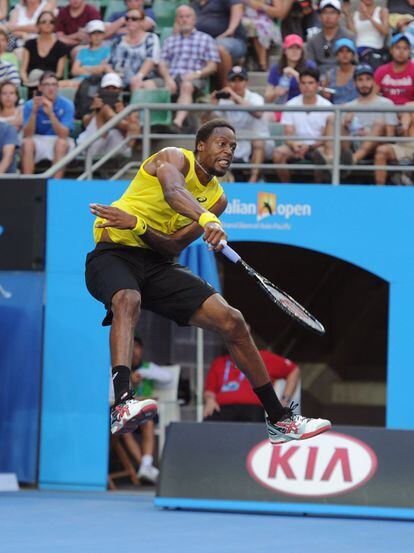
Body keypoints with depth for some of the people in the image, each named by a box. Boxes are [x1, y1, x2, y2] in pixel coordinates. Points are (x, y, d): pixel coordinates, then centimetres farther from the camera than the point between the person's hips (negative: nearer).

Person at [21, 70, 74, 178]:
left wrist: (50, 114, -35)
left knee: (61, 142, -34)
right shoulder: (30, 105, -8)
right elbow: (27, 135, -16)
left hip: (59, 141, -1)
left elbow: (64, 135, -22)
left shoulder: (66, 105, -11)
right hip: (38, 140, 1)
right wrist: (34, 112, -30)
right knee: (27, 143, -31)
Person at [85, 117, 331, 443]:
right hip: (114, 255, -7)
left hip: (158, 265, 7)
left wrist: (136, 224, -21)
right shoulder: (175, 158, -7)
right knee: (128, 301, -40)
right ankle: (122, 405, -59)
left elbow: (174, 246, -3)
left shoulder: (217, 198, 10)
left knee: (232, 321, -3)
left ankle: (280, 419, 8)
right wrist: (207, 220, -52)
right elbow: (173, 192, -34)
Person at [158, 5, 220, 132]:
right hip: (171, 78, 3)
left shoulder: (205, 39, 20)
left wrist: (197, 73, -10)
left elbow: (212, 66, 10)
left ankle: (178, 121, -62)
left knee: (187, 86, -40)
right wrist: (168, 78, -8)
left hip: (194, 79, -3)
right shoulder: (170, 41, 28)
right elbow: (162, 64, 14)